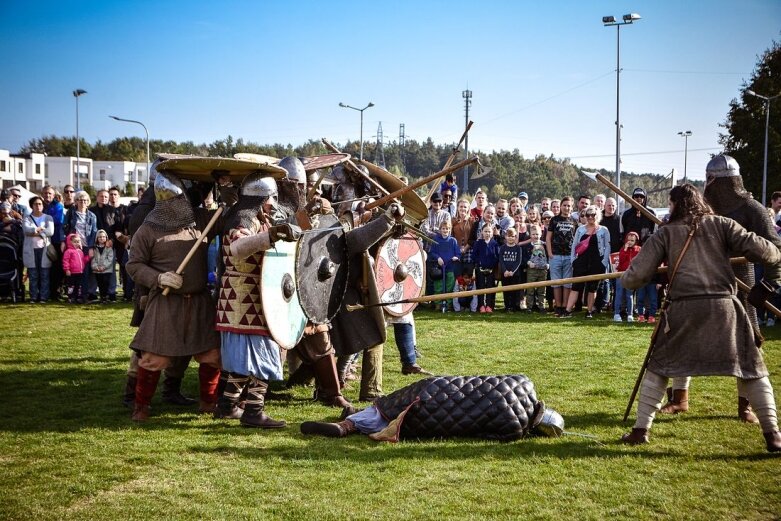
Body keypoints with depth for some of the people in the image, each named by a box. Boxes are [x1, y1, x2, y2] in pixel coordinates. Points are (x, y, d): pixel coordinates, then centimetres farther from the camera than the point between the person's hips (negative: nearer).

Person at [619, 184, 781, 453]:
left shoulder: (665, 233, 9)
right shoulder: (721, 224, 9)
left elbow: (635, 276, 4)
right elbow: (759, 249, 1)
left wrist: (625, 279, 26)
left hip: (683, 308, 0)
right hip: (724, 306, 0)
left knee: (658, 368, 15)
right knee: (753, 370, 11)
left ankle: (640, 429, 13)